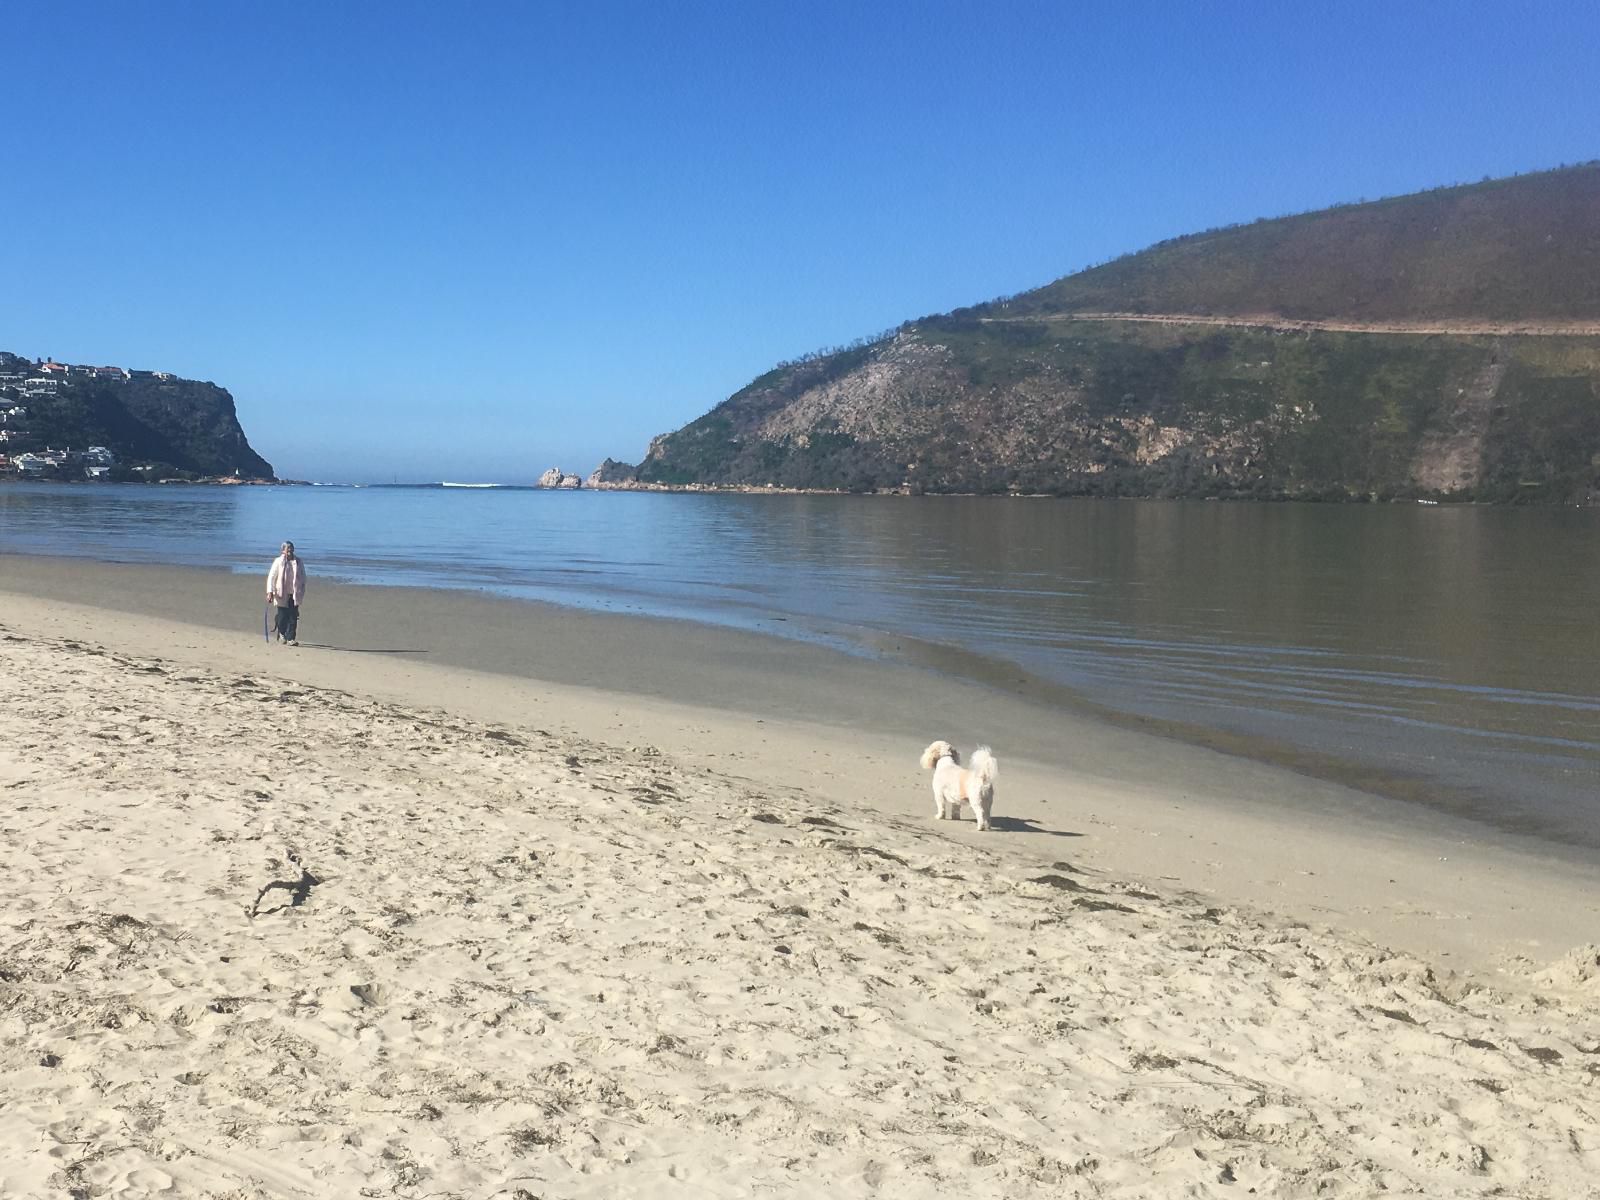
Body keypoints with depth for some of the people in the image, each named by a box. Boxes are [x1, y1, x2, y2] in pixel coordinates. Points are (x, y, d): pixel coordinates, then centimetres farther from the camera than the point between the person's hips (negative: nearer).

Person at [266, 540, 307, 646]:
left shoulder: (298, 562, 8)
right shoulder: (278, 562, 0)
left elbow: (303, 579, 14)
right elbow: (271, 577, -2)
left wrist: (302, 593, 9)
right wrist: (270, 592, -10)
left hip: (294, 595, 2)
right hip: (282, 595, -2)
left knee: (293, 617, -4)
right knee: (282, 617, 1)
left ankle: (291, 639, -2)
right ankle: (281, 636, 23)